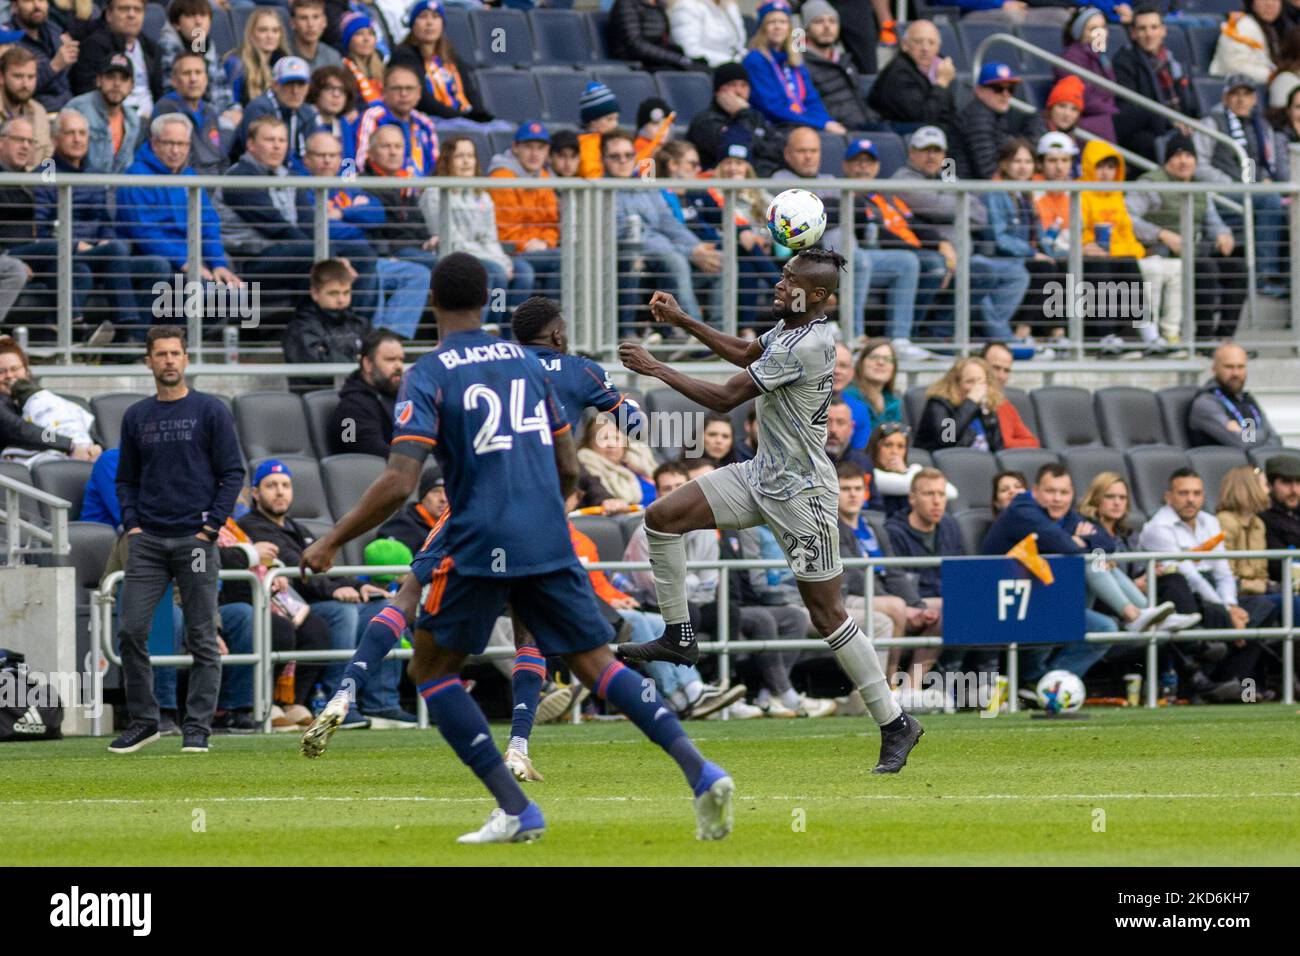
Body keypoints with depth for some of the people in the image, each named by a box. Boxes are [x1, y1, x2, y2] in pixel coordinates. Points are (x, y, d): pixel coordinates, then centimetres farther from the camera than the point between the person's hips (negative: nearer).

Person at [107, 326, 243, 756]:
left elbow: (232, 473, 1)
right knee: (131, 631, -4)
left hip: (194, 539, -3)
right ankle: (142, 720, 7)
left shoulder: (210, 411, 2)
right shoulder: (136, 416, 13)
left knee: (201, 638, -2)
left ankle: (198, 727, 2)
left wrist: (211, 526, -7)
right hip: (147, 542, 3)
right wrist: (131, 523, 4)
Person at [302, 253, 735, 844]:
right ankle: (700, 773, -13)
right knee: (598, 666, 8)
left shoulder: (428, 378, -3)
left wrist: (331, 543, -4)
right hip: (550, 543, 5)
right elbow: (569, 469, 16)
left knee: (430, 671, 11)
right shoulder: (525, 362, 14)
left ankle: (516, 809, 0)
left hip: (481, 549, -5)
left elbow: (398, 483, -14)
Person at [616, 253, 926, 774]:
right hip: (762, 475, 9)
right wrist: (681, 320, 18)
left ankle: (895, 725, 3)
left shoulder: (808, 346, -26)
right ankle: (678, 636, 12)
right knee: (662, 516, 0)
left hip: (801, 492, -9)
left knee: (827, 614, -5)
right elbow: (744, 353, 26)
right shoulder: (790, 326, 3)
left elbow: (724, 398, -23)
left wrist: (656, 368, -14)